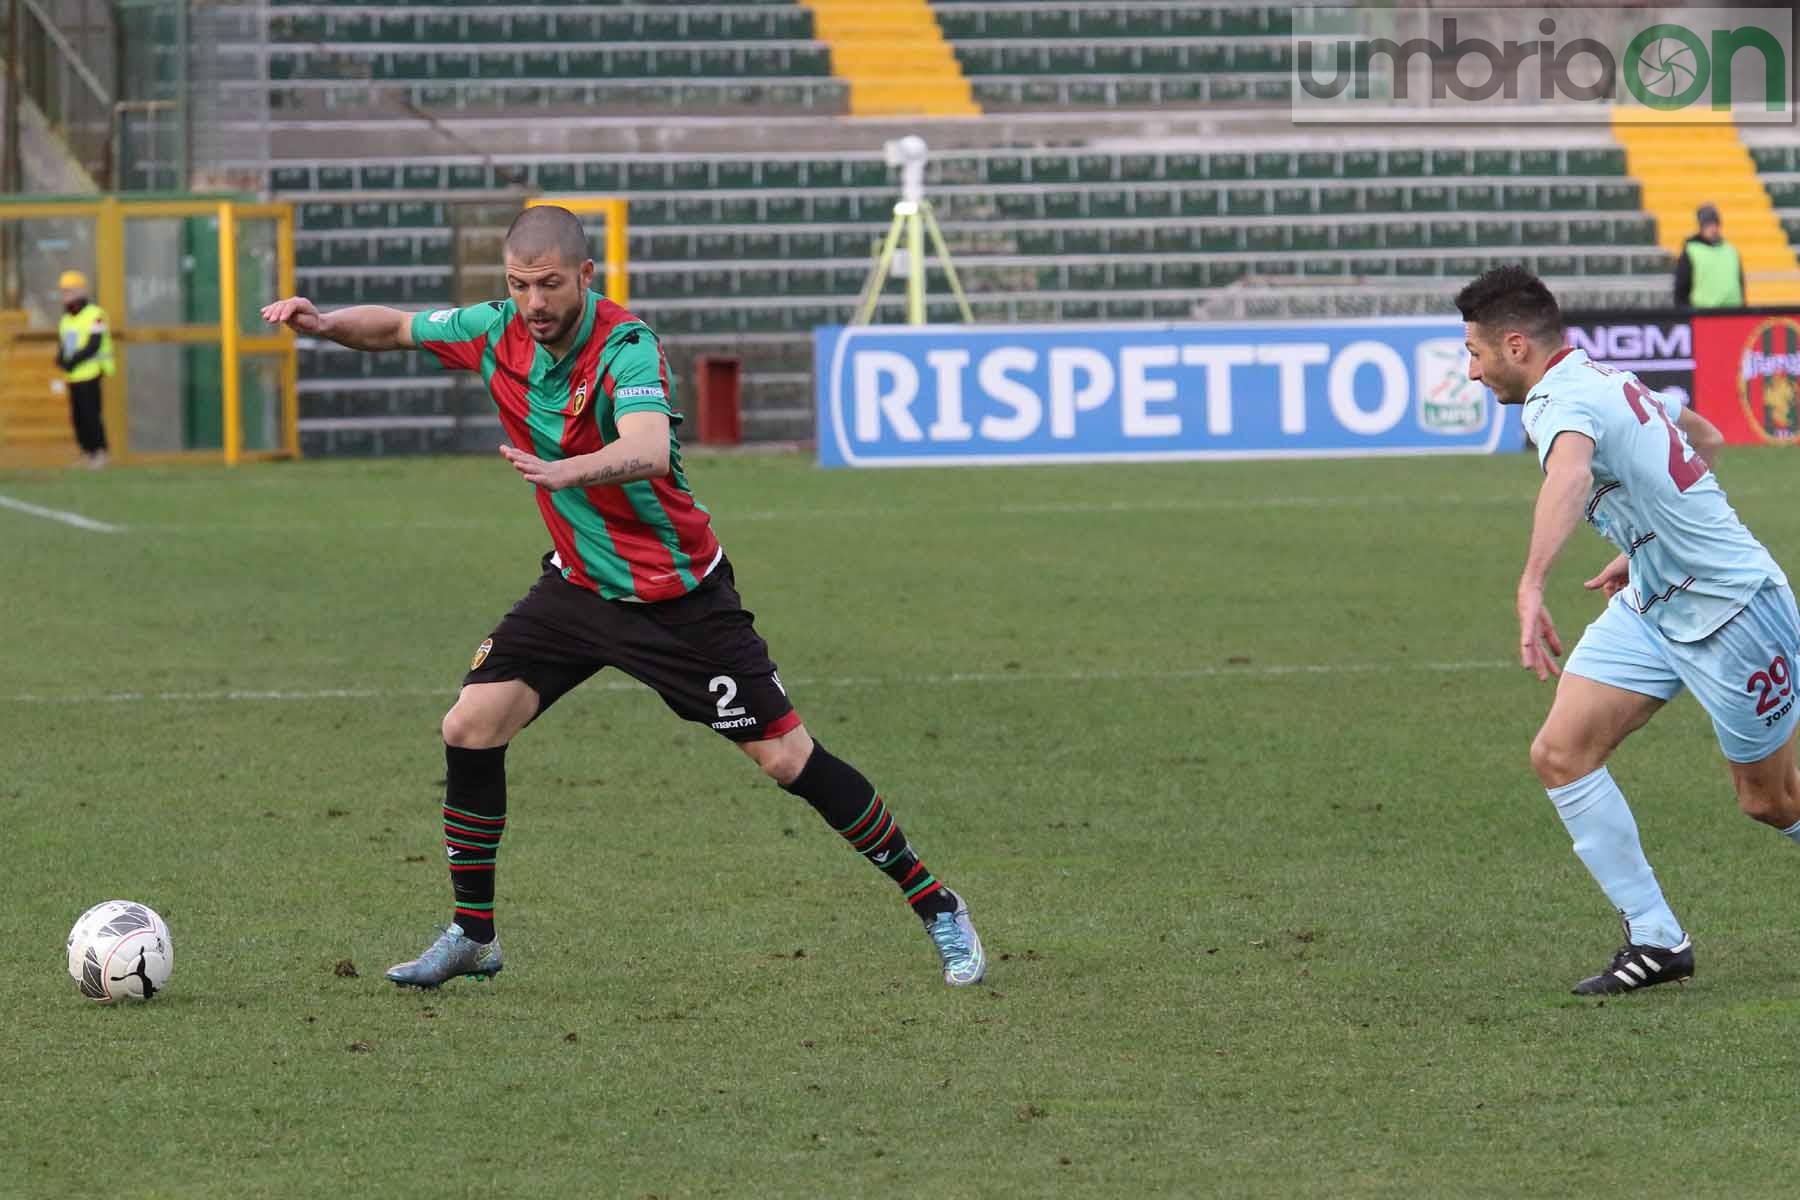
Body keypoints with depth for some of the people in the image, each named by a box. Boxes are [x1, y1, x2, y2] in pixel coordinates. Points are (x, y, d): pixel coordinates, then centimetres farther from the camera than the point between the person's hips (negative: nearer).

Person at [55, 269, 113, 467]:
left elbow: (93, 346, -16)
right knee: (77, 416, 6)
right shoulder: (66, 319, 17)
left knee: (91, 414, -8)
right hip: (73, 377, 8)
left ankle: (101, 453, -1)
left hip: (90, 375, -8)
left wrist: (72, 362, -20)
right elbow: (62, 347, 16)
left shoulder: (94, 316, -8)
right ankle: (87, 454, 13)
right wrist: (61, 360, -5)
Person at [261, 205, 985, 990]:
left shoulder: (625, 346, -26)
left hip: (678, 595, -6)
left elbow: (648, 449, -45)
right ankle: (472, 935, 8)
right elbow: (396, 327, 11)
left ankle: (937, 908, 7)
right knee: (470, 728, -7)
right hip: (578, 585, 6)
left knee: (787, 757, -6)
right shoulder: (499, 333, -7)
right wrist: (324, 323, -8)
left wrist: (564, 470, -63)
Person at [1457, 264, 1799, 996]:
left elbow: (1570, 472, -49)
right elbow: (1705, 440, 22)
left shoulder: (1561, 400, -24)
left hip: (1732, 610, -9)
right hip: (1651, 605, 9)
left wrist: (1531, 589, -62)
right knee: (1560, 755, -5)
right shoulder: (1606, 380, 5)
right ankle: (1656, 939, -2)